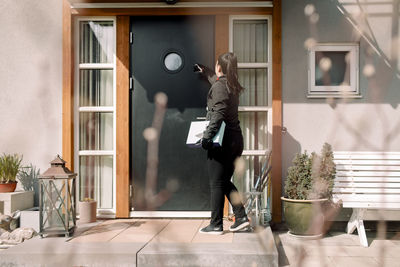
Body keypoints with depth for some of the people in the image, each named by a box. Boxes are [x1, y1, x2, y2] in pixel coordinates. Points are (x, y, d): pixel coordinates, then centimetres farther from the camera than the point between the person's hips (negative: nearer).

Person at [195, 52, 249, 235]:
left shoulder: (218, 87, -11)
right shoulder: (232, 85, 15)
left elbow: (218, 115, -23)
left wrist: (207, 135, -25)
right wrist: (204, 72, 54)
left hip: (222, 141, -9)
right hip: (235, 139, 9)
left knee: (216, 183, -1)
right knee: (225, 181, 16)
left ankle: (216, 225, 6)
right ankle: (241, 217, 12)